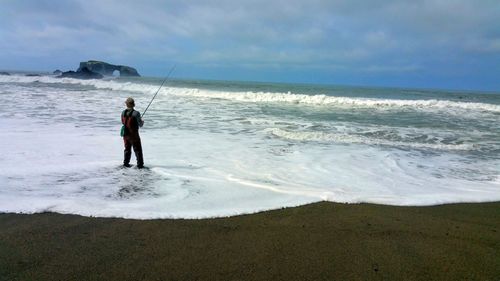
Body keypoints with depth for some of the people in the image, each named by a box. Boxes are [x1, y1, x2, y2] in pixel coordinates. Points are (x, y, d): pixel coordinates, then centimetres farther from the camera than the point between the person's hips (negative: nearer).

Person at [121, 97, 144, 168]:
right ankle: (140, 164, 7)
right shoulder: (136, 113, -19)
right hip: (134, 135, -5)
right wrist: (142, 122, 11)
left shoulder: (123, 112, -3)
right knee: (138, 150, 5)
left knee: (127, 149, 20)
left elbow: (123, 122, 10)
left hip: (125, 134, 5)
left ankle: (126, 163, 26)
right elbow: (140, 124, -12)